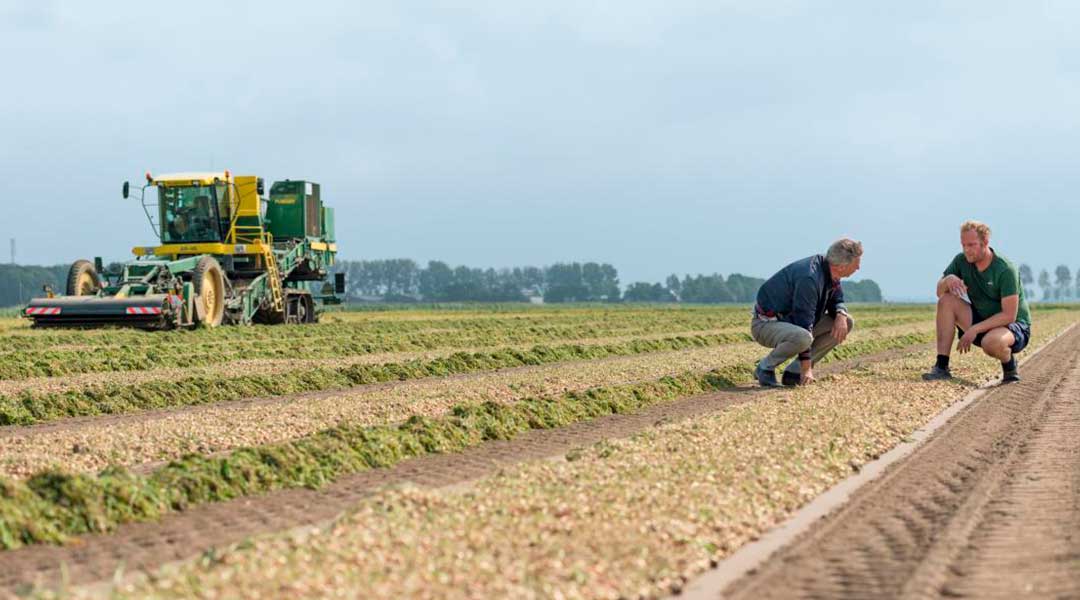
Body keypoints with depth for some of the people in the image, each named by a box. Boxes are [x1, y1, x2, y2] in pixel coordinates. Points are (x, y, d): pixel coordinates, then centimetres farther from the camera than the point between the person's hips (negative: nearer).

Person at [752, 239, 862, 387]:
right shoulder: (809, 278, -30)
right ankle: (765, 368, -11)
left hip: (791, 322, 10)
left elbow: (836, 301, 13)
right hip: (765, 325, -10)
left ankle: (794, 371, 1)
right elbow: (804, 323, -27)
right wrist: (806, 368, -23)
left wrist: (841, 315, -14)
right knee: (802, 337, -40)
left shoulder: (831, 271, -2)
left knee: (847, 322, 1)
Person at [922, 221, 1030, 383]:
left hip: (1015, 326, -6)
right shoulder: (962, 261, -5)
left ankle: (1010, 368, -3)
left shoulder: (1005, 270, -23)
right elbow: (940, 291, 0)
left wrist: (975, 329, -30)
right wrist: (948, 280, -24)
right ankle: (942, 367, -17)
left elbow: (1009, 315, -25)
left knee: (991, 342, -41)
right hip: (982, 323, 6)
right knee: (947, 301, -15)